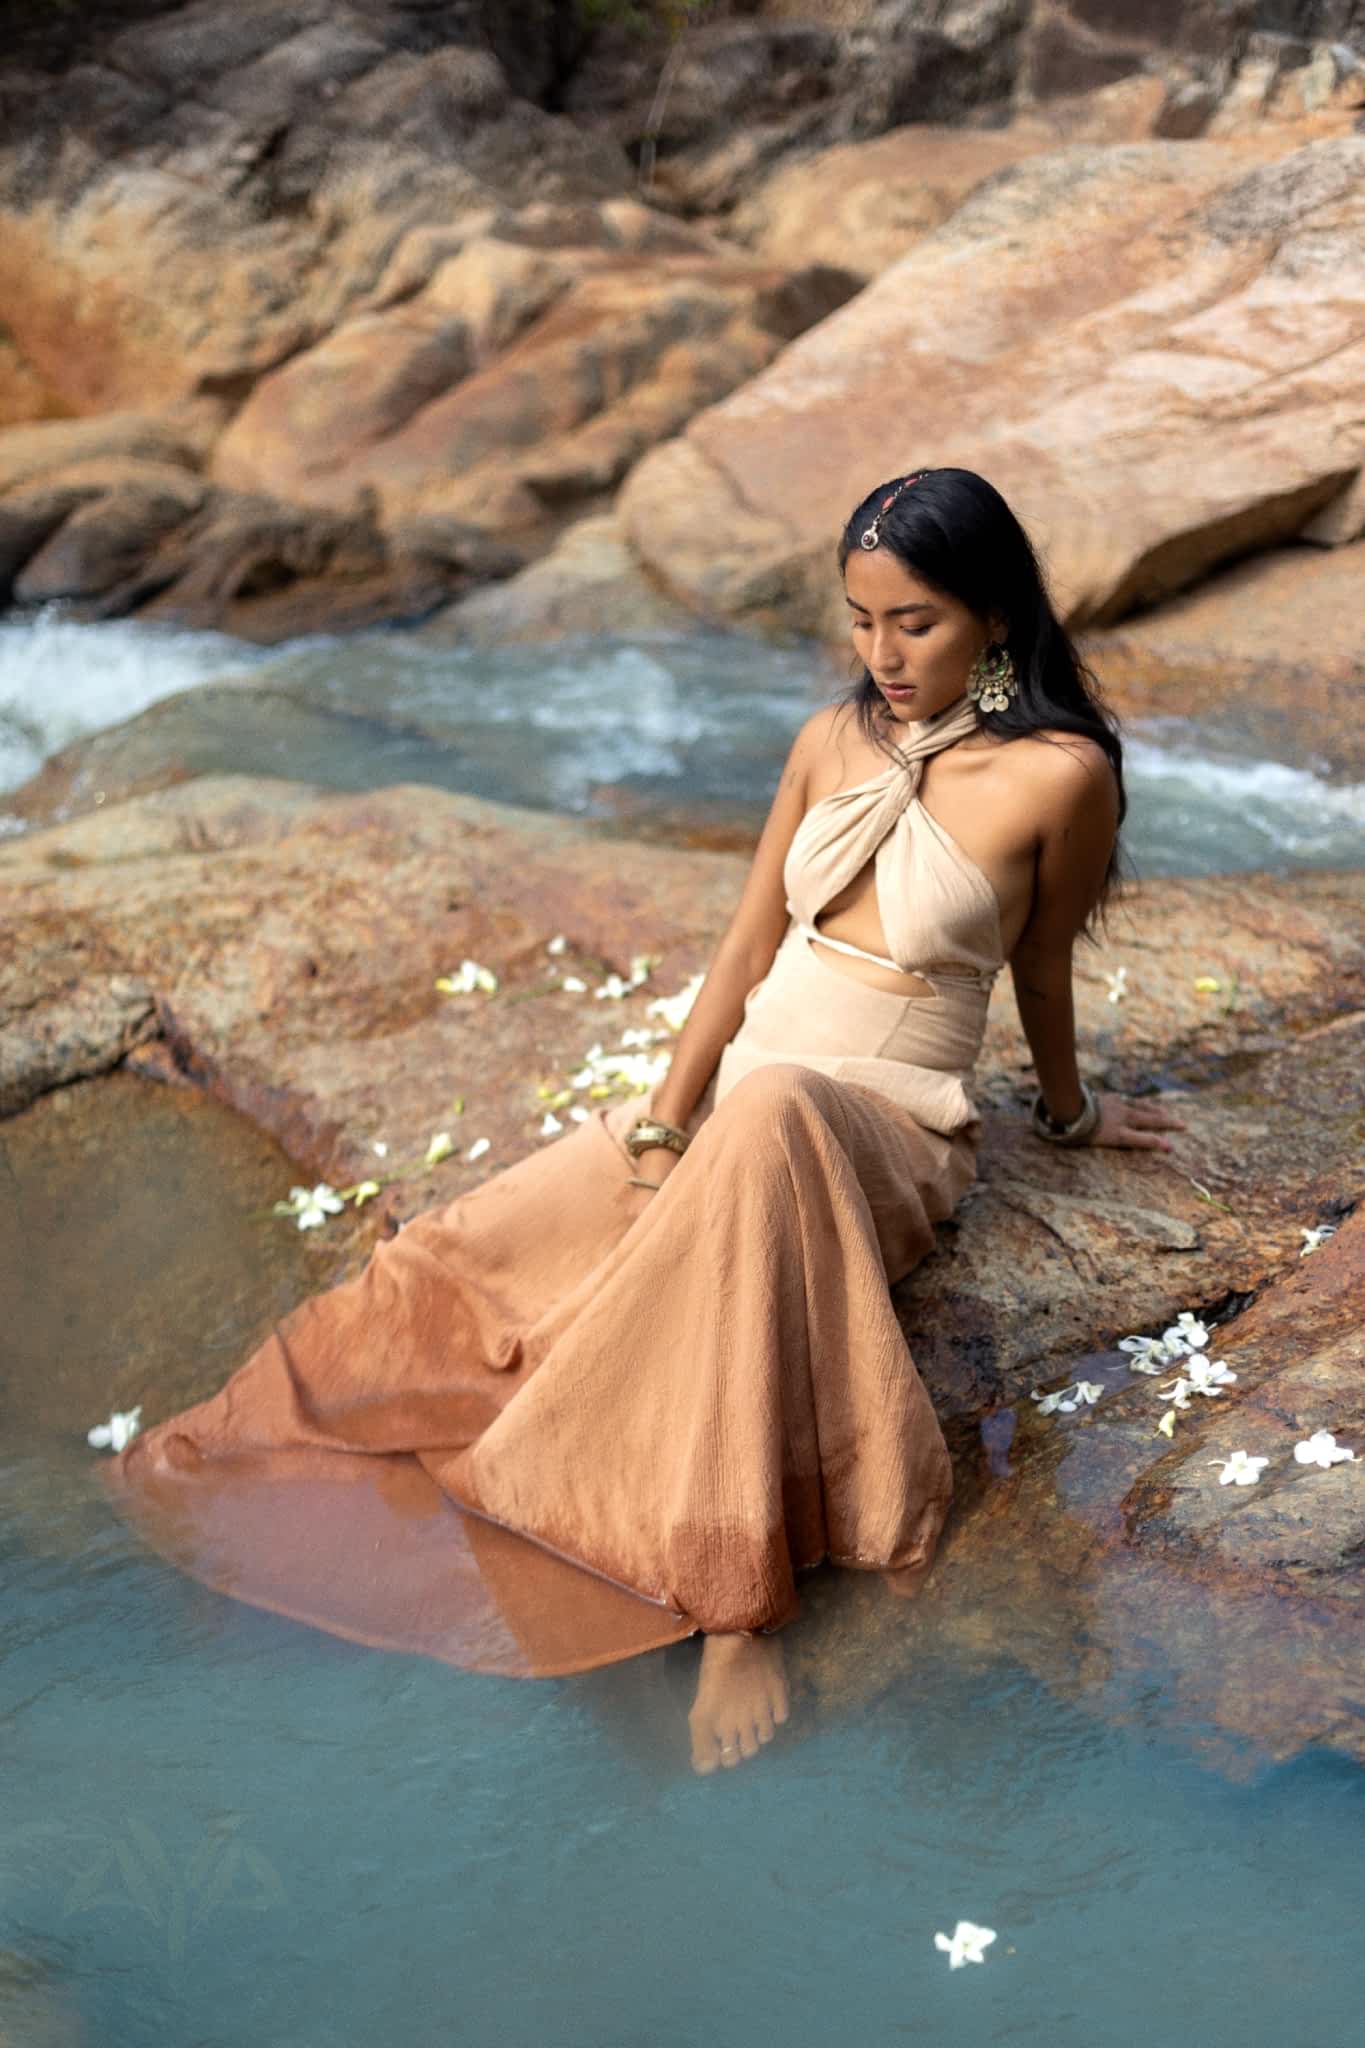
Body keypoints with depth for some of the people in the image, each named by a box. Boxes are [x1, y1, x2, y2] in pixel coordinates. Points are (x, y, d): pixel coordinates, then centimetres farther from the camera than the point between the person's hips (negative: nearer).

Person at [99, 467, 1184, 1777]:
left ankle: (738, 1603, -40)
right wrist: (660, 1134, -6)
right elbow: (746, 945, 4)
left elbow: (1042, 969, 6)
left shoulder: (1060, 772, -9)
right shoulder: (833, 740, 6)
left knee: (769, 1122, -43)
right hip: (733, 1089, 5)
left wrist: (1068, 1113, 20)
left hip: (887, 1128, -5)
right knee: (471, 1248, -13)